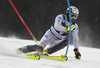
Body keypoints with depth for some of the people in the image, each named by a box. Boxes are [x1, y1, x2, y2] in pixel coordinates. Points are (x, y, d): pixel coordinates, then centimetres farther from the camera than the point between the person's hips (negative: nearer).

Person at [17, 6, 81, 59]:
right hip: (50, 36, -3)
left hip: (57, 42, 3)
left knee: (66, 41, -28)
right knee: (40, 47, -24)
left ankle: (46, 51, -28)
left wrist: (76, 50, -8)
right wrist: (66, 29, -47)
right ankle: (20, 50, -5)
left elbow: (76, 39, 2)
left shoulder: (75, 26, -4)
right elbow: (56, 26, -33)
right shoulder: (61, 17, -15)